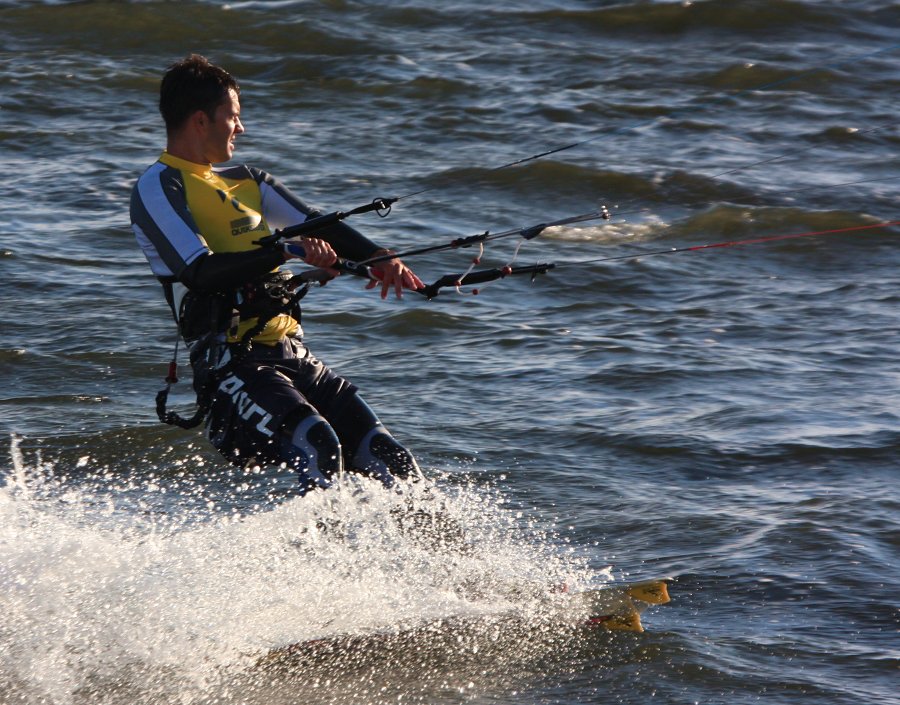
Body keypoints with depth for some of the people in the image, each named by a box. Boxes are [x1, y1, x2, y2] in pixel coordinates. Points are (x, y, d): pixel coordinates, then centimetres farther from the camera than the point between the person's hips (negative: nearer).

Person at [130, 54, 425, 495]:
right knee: (317, 448, -32)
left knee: (391, 461, -3)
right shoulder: (157, 189, -2)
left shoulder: (244, 182, 23)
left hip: (292, 355, 8)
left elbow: (316, 227, 16)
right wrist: (285, 252, -25)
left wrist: (377, 257, -4)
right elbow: (200, 272, -16)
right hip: (231, 364, -8)